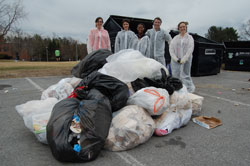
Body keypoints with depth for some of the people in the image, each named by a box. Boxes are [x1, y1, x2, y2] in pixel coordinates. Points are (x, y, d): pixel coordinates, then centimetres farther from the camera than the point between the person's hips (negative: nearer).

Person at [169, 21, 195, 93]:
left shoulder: (190, 37, 7)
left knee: (185, 76, -5)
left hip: (186, 61, -2)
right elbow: (171, 48, 4)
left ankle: (189, 91, 4)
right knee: (175, 76, 3)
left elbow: (190, 49, -4)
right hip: (175, 61, 3)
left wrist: (183, 59, -14)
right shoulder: (175, 38, 14)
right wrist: (176, 59, -9)